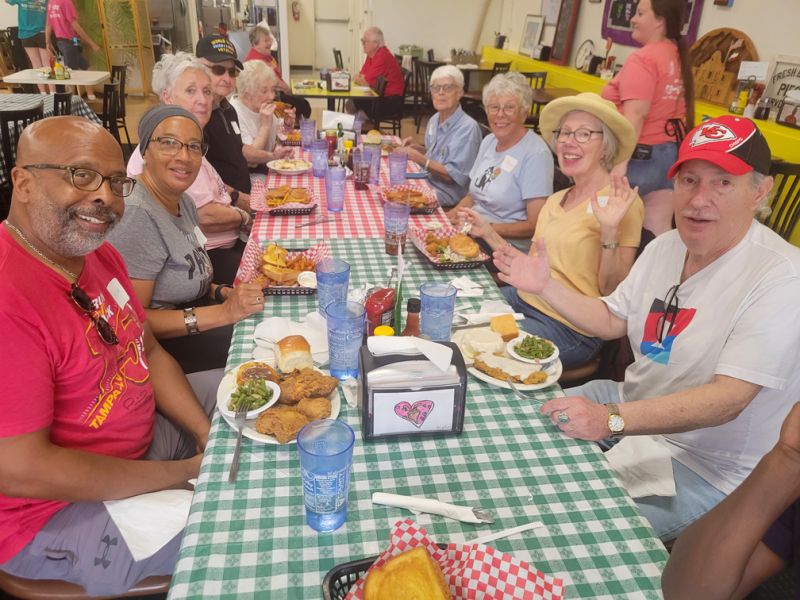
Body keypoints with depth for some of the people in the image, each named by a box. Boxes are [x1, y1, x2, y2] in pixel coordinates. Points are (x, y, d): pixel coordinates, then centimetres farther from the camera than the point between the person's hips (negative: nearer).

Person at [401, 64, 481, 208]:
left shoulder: (468, 128, -16)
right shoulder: (434, 120, 9)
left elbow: (454, 176, -19)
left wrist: (419, 158, -20)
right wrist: (416, 148, 4)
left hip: (448, 197, -8)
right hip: (427, 185, 8)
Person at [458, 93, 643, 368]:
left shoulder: (619, 201, -11)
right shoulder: (554, 201, 11)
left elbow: (612, 291, -15)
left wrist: (609, 231, -29)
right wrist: (488, 234, 7)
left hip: (569, 327, -7)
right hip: (524, 300, 7)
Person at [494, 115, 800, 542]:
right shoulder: (665, 247, 2)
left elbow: (728, 400, -29)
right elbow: (611, 321, 11)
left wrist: (613, 419, -39)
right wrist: (545, 286, -3)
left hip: (704, 469, -7)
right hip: (630, 403, 8)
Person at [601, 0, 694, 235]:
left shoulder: (643, 58, -13)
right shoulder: (679, 56, 12)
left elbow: (635, 115, -23)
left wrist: (620, 165, -27)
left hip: (640, 156, -8)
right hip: (670, 154, 8)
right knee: (659, 230, 7)